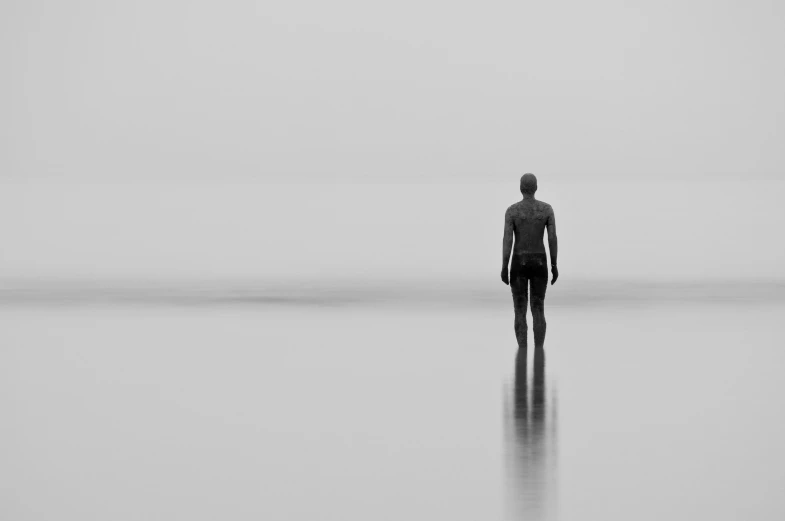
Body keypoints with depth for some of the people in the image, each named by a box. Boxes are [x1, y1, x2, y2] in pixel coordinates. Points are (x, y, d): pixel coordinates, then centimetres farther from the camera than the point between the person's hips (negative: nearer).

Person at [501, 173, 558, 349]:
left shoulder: (512, 210, -8)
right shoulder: (547, 208, -2)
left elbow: (507, 239, -12)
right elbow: (552, 237, -5)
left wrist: (504, 268, -8)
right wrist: (554, 265, 3)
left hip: (519, 264, -2)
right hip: (540, 263, 2)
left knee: (520, 312, 3)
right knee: (538, 311, 8)